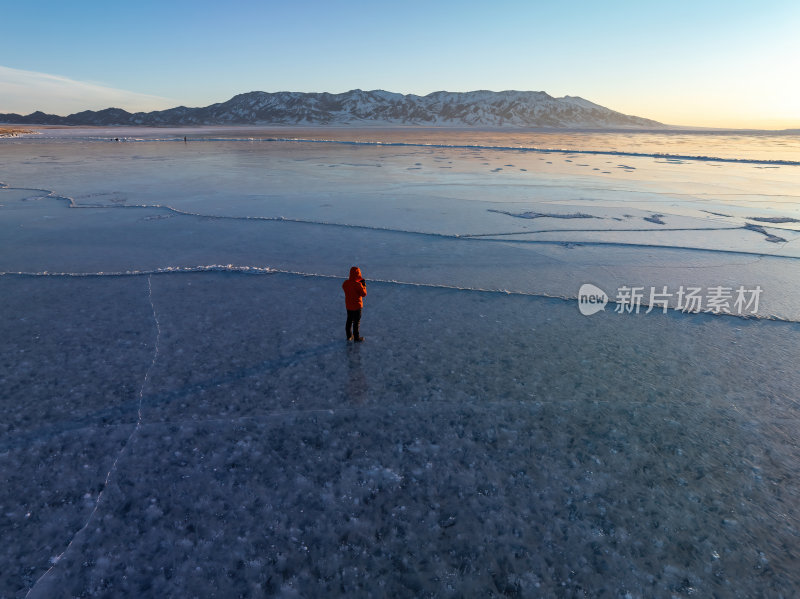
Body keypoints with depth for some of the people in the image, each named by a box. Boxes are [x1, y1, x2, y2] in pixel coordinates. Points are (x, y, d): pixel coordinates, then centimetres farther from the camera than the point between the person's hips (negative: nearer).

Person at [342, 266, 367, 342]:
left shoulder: (345, 283, -7)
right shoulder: (358, 285, -25)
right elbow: (364, 294, -19)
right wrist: (364, 286, -4)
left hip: (348, 306, 6)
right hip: (357, 306, -6)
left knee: (349, 320, 20)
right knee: (356, 322, 7)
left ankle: (349, 336, 31)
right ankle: (356, 338, 18)